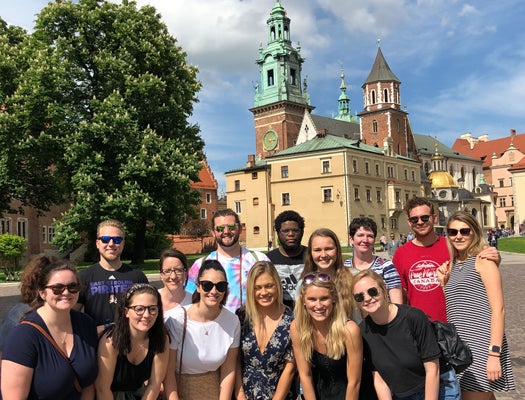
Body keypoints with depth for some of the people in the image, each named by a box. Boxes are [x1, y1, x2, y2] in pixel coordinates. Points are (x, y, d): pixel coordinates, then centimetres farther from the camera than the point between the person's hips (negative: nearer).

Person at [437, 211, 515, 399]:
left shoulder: (483, 261, -6)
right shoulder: (452, 265, 15)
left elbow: (498, 309, -12)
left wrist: (494, 354, -18)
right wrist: (443, 282, 4)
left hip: (481, 347, -7)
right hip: (458, 347, 7)